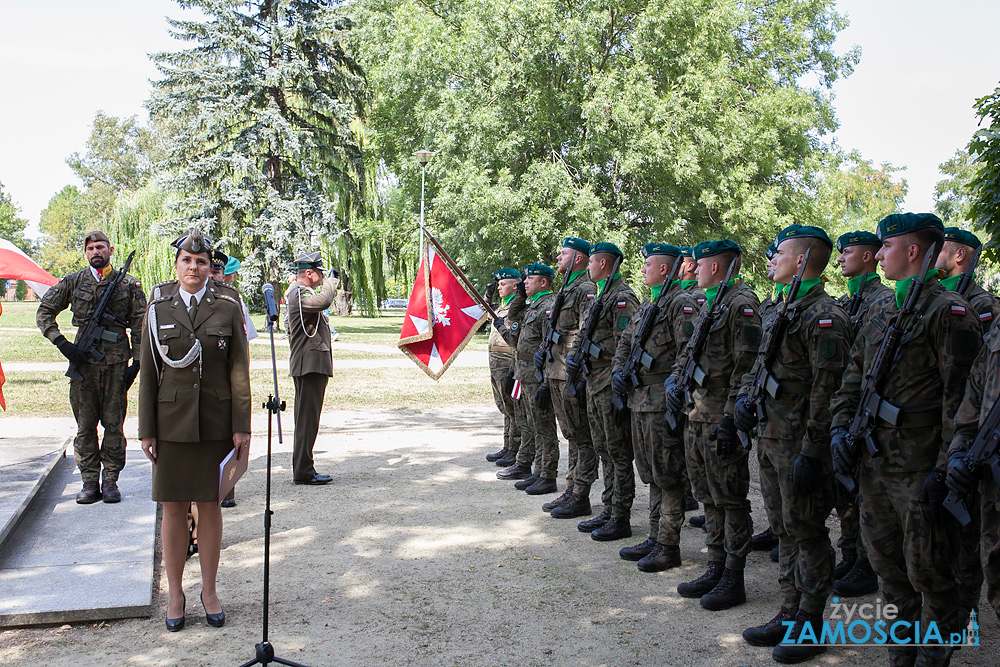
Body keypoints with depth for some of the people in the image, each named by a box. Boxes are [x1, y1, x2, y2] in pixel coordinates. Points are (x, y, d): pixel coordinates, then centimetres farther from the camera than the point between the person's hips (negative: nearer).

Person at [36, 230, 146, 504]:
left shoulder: (128, 285, 5)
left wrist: (136, 362, -3)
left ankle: (110, 481, 12)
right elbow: (44, 312, 10)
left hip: (116, 364, -1)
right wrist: (62, 343, -3)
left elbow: (139, 326, 5)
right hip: (83, 362, 1)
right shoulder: (72, 282, 7)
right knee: (85, 425, 5)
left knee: (114, 424, 3)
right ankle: (89, 482, 13)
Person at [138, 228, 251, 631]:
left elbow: (239, 369, 0)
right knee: (173, 508, 6)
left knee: (210, 506, 7)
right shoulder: (158, 306, 2)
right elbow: (148, 371, 3)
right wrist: (146, 429, 0)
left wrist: (241, 426, -4)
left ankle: (209, 591, 21)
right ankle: (175, 594, 21)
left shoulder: (227, 305, -1)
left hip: (216, 422, 0)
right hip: (171, 421, 1)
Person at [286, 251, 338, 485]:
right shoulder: (299, 293, -14)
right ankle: (303, 471, -5)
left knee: (305, 418, 14)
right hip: (310, 364, -11)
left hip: (305, 365, 11)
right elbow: (323, 301, -33)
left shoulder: (297, 292, 21)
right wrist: (330, 283, -15)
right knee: (307, 418, -8)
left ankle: (301, 468, 21)